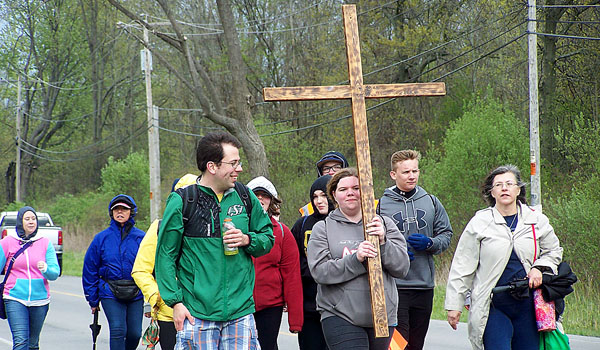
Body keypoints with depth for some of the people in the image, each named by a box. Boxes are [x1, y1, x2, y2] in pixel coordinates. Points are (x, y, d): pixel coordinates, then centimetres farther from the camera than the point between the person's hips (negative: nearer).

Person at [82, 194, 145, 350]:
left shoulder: (141, 238, 2)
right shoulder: (102, 238, 3)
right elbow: (90, 270, 8)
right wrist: (93, 300, 7)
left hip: (136, 295, 1)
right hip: (110, 294, -1)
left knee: (135, 334, 1)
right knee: (118, 331, -13)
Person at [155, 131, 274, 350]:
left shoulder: (245, 197, 8)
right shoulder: (181, 201, -4)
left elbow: (268, 238, 17)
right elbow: (166, 256, -2)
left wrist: (247, 240, -5)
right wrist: (175, 301, -8)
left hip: (240, 311, 3)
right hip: (197, 313, -3)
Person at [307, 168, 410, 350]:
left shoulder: (385, 224, 11)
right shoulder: (322, 229, 5)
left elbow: (402, 268, 4)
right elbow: (319, 271, -8)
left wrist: (383, 242, -12)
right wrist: (356, 259, -19)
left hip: (383, 316, 3)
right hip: (340, 317, -3)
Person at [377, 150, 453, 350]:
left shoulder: (431, 202, 9)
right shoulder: (382, 204, -1)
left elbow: (446, 235, 13)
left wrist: (429, 243, -7)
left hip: (424, 285, 4)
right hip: (394, 286, -4)